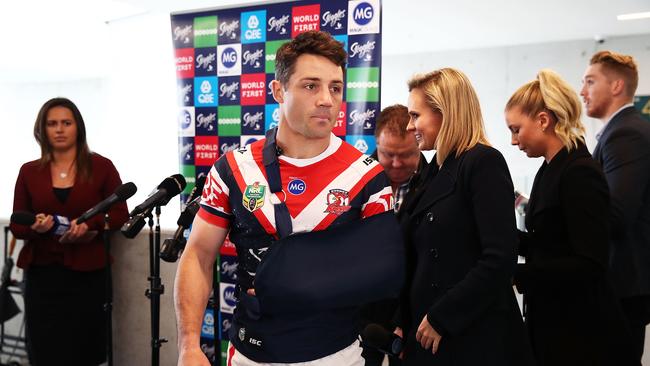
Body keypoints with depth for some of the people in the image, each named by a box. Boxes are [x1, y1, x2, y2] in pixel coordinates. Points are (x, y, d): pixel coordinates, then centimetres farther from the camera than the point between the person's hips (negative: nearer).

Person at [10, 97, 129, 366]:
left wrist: (89, 225, -17)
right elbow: (17, 226, 8)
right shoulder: (29, 171, 7)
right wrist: (36, 227, -14)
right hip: (41, 273, 2)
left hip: (86, 273, -1)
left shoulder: (101, 166, 1)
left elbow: (120, 214, 1)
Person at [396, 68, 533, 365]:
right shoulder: (433, 172, 11)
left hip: (474, 337, -7)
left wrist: (441, 319, -17)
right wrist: (405, 323, 7)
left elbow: (500, 259, -21)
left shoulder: (484, 163, -13)